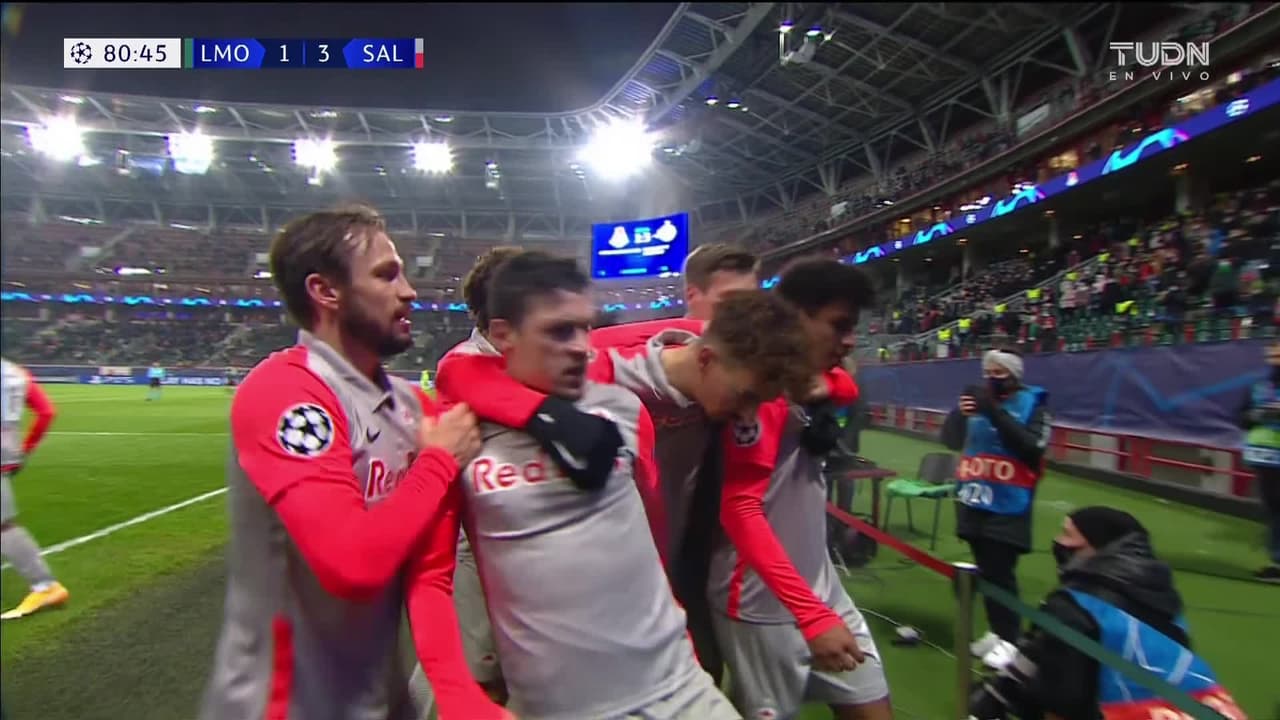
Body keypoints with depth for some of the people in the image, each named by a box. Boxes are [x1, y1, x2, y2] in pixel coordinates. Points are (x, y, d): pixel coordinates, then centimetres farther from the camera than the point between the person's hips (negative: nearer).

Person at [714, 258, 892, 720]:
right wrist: (812, 614, -27)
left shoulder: (815, 383, 5)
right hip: (765, 608, -8)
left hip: (822, 590, 8)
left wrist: (822, 395, 0)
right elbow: (740, 510, -23)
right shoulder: (761, 390, -18)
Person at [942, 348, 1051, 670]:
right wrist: (959, 413, -14)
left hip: (1007, 505, -5)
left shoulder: (1032, 404, -4)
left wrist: (996, 413, -24)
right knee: (985, 570, 12)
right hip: (973, 500, 5)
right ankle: (996, 632, 24)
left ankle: (1009, 640, 4)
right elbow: (951, 440, 6)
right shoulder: (978, 400, 8)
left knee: (1001, 571, -7)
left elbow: (1032, 447, -19)